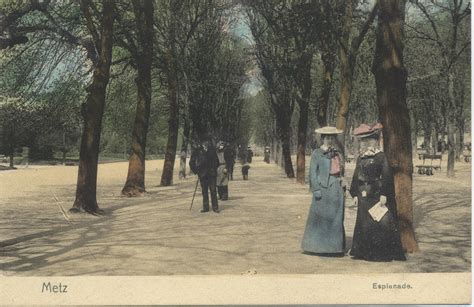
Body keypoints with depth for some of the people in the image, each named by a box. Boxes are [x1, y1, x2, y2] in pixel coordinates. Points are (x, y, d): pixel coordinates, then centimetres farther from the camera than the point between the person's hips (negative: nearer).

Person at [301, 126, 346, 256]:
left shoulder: (337, 154, 14)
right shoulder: (317, 153, -3)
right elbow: (313, 172, -7)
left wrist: (342, 183, 11)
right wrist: (316, 189, -14)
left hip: (337, 188, 6)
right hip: (323, 187, -6)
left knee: (336, 217, 8)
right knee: (321, 216, -2)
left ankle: (334, 246, 17)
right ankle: (319, 246, 6)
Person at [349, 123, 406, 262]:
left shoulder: (381, 156, -7)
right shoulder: (361, 158, 11)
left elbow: (386, 176, -11)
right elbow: (356, 176, 14)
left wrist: (384, 194, -16)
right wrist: (355, 194, 10)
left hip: (377, 195, -6)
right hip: (363, 196, 6)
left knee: (381, 223, -4)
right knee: (363, 223, 8)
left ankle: (382, 252, 4)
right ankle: (365, 252, 17)